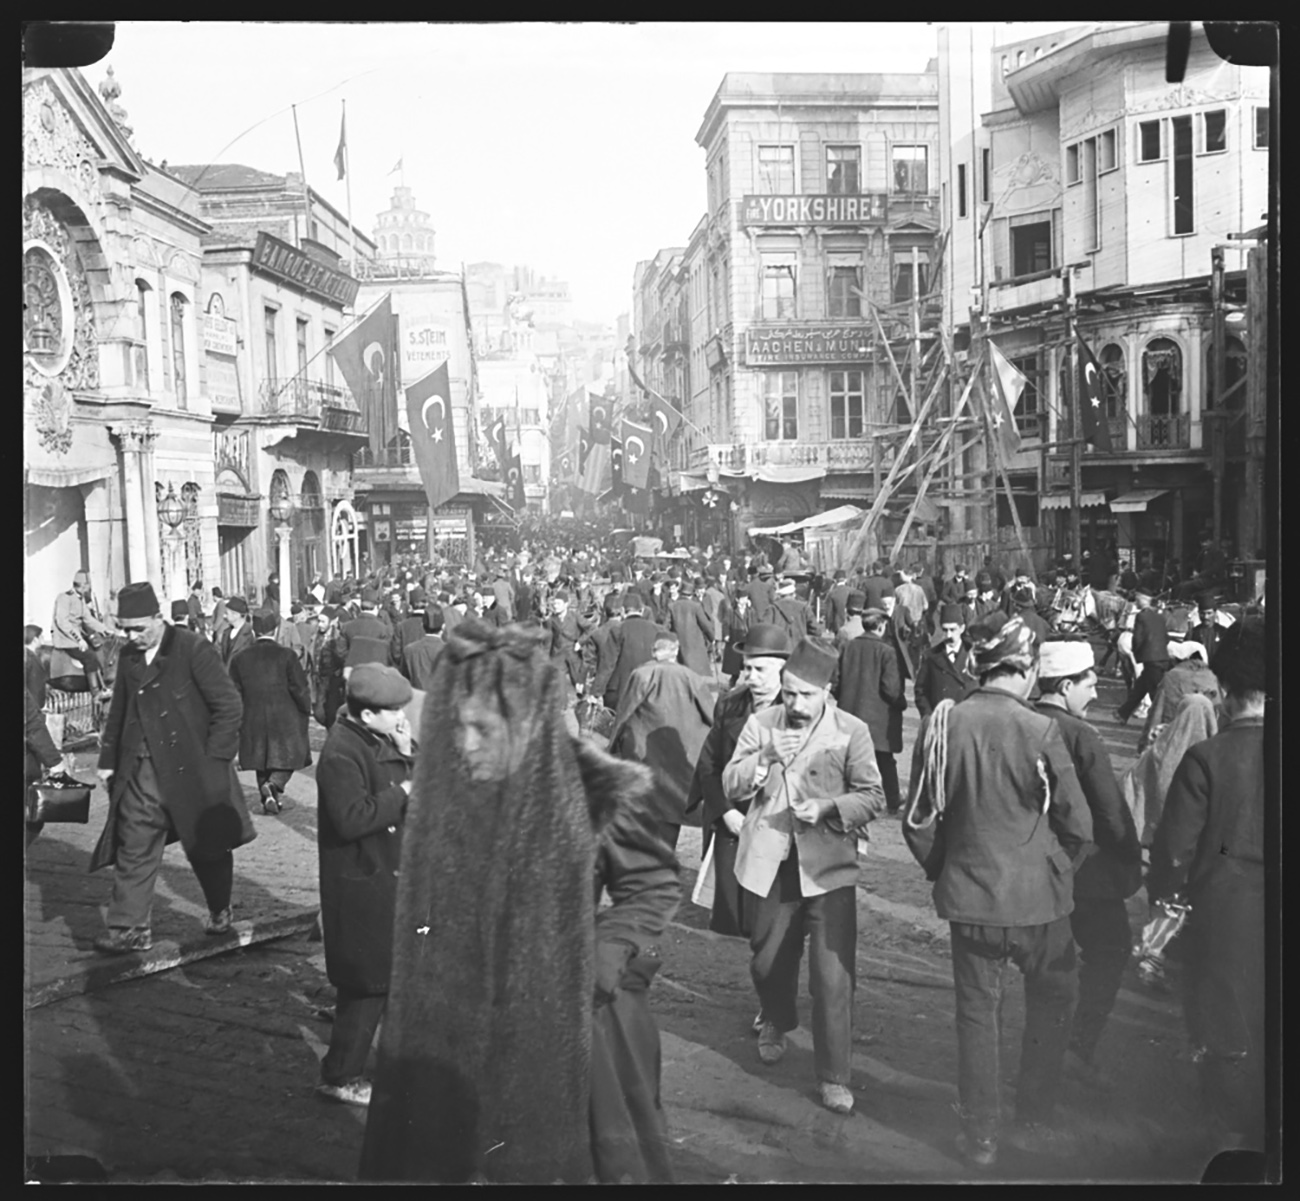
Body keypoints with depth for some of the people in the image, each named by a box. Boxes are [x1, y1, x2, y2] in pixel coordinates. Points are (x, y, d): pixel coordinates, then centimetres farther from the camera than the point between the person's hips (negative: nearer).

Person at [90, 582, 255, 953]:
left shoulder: (193, 650, -11)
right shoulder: (129, 656, 7)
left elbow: (230, 706, -11)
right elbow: (118, 711, 17)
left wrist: (213, 758, -13)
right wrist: (108, 760, 11)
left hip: (190, 769, -4)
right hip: (140, 772, 4)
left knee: (206, 846, 9)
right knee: (134, 849, 0)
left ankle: (220, 913, 28)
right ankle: (129, 926, 6)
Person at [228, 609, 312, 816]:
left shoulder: (240, 659, 0)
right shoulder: (286, 655, -10)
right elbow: (300, 688, -9)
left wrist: (239, 719, 16)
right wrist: (307, 709, 7)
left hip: (253, 721, 3)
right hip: (285, 719, -3)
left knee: (263, 761, 16)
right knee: (288, 758, 7)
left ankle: (268, 800, 16)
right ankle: (275, 784, -18)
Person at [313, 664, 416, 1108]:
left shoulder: (379, 741, 7)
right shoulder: (341, 753, -23)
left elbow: (410, 786, 10)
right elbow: (351, 818, -31)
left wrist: (406, 755, -7)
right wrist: (401, 793, -22)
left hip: (387, 875, 10)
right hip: (361, 883, -10)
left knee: (394, 973, 21)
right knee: (369, 983, -1)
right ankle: (339, 1077, 11)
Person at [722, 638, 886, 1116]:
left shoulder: (851, 731, -6)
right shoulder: (761, 723, 1)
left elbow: (873, 797, -4)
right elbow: (730, 786, -2)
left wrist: (828, 808, -20)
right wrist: (766, 757, -19)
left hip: (828, 865, -3)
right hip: (773, 861, 3)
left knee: (833, 975, -6)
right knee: (767, 961, 19)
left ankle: (834, 1076, 8)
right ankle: (776, 1023, 50)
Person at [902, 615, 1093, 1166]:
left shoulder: (941, 724, -9)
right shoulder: (1040, 732, -17)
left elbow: (918, 821, -3)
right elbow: (1077, 824, -9)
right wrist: (1055, 868, 10)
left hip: (968, 893, 2)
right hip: (1037, 894, -2)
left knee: (977, 1009, 14)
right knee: (1052, 1002, 20)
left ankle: (980, 1135, 22)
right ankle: (1032, 1119, 26)